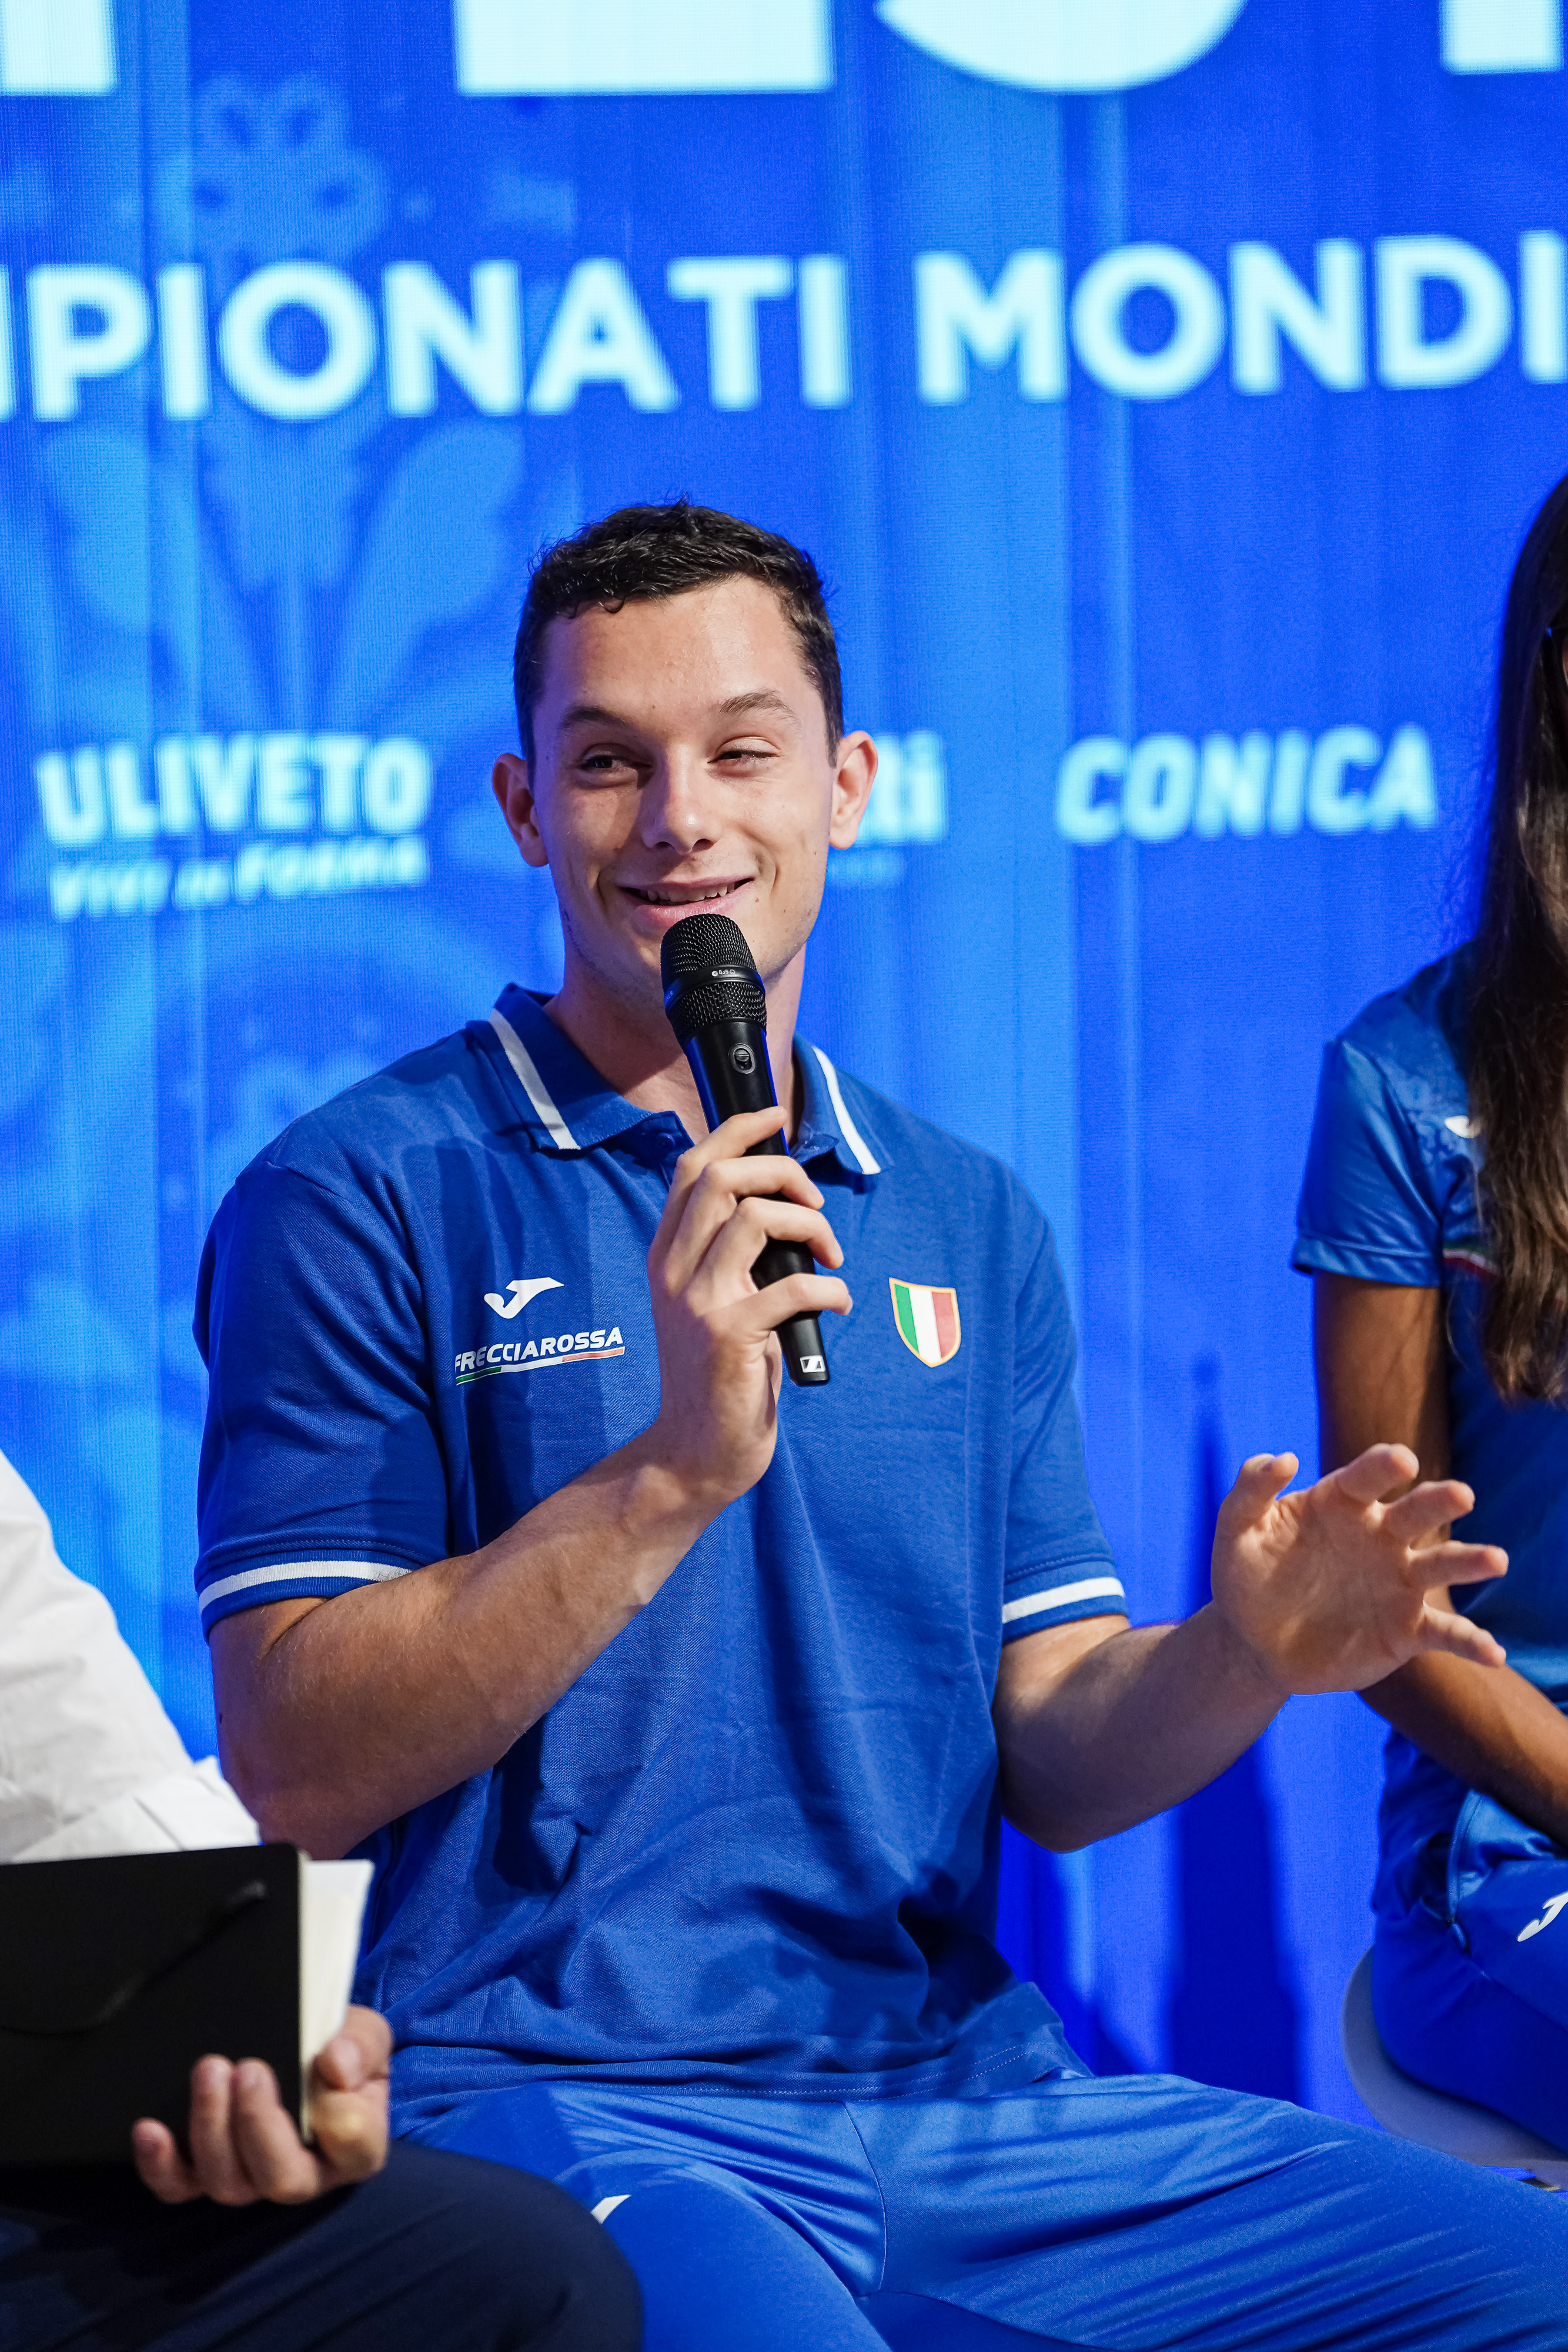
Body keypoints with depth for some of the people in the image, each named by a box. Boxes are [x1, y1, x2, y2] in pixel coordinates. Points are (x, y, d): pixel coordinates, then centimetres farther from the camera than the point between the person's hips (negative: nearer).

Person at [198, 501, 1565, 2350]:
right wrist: (675, 1473, -18)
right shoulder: (359, 1201, 0)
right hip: (550, 2103, -5)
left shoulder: (969, 1226, 17)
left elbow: (1051, 1762, 14)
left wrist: (1245, 1655, -9)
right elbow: (289, 1771, -9)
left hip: (960, 2097, 5)